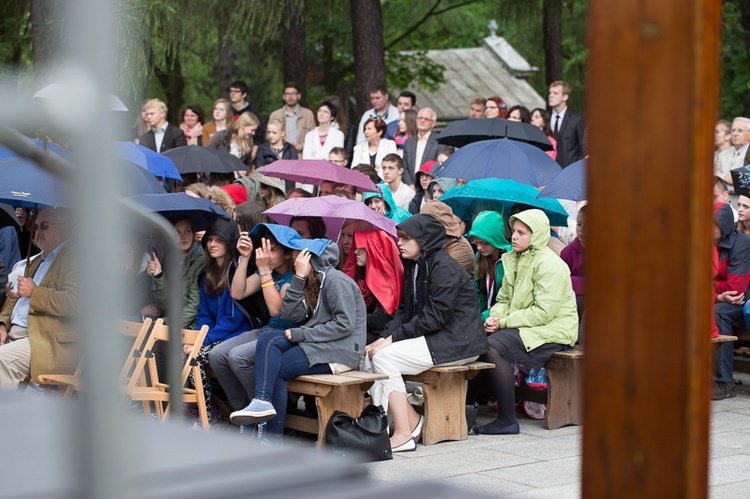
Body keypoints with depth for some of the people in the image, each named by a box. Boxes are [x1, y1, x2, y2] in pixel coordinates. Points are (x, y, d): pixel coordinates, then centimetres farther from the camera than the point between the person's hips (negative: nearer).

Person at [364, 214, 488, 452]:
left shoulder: (444, 267, -15)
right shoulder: (413, 266, 14)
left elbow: (435, 316, -21)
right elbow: (405, 310, 12)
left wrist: (394, 337, -19)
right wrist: (384, 337, -5)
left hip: (458, 341, -9)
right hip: (432, 338, 9)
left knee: (384, 357, -20)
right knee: (370, 354, -5)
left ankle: (404, 435, -18)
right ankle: (410, 419, -5)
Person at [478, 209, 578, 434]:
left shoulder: (549, 264, -14)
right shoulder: (515, 259, 14)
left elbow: (544, 312, -21)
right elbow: (503, 299, 18)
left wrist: (504, 322, -18)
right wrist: (495, 316, -5)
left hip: (551, 331, -9)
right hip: (524, 328, 9)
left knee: (493, 346, -28)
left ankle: (507, 420, -24)